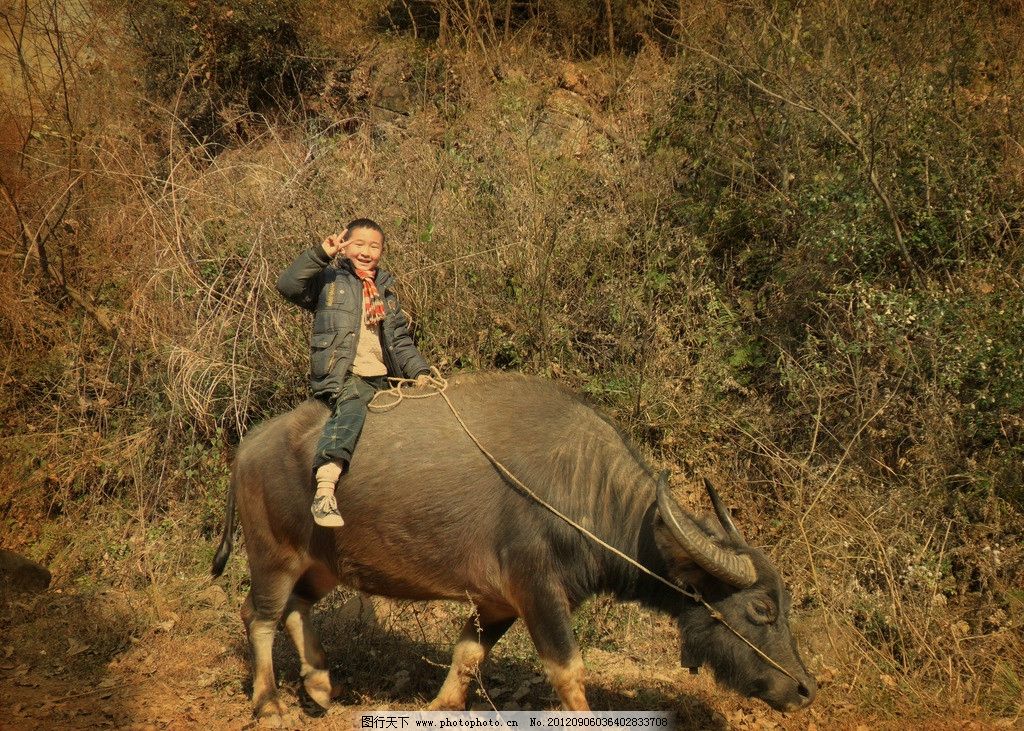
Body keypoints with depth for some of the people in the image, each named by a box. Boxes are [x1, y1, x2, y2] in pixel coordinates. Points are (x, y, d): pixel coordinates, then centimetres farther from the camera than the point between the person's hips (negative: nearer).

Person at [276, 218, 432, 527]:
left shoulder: (386, 288, 24)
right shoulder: (329, 280, 7)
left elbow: (400, 339, 27)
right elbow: (288, 285, -10)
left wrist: (419, 370, 14)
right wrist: (321, 253, -14)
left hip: (381, 377, 7)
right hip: (342, 376, -7)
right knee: (351, 408, -36)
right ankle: (324, 493, -51)